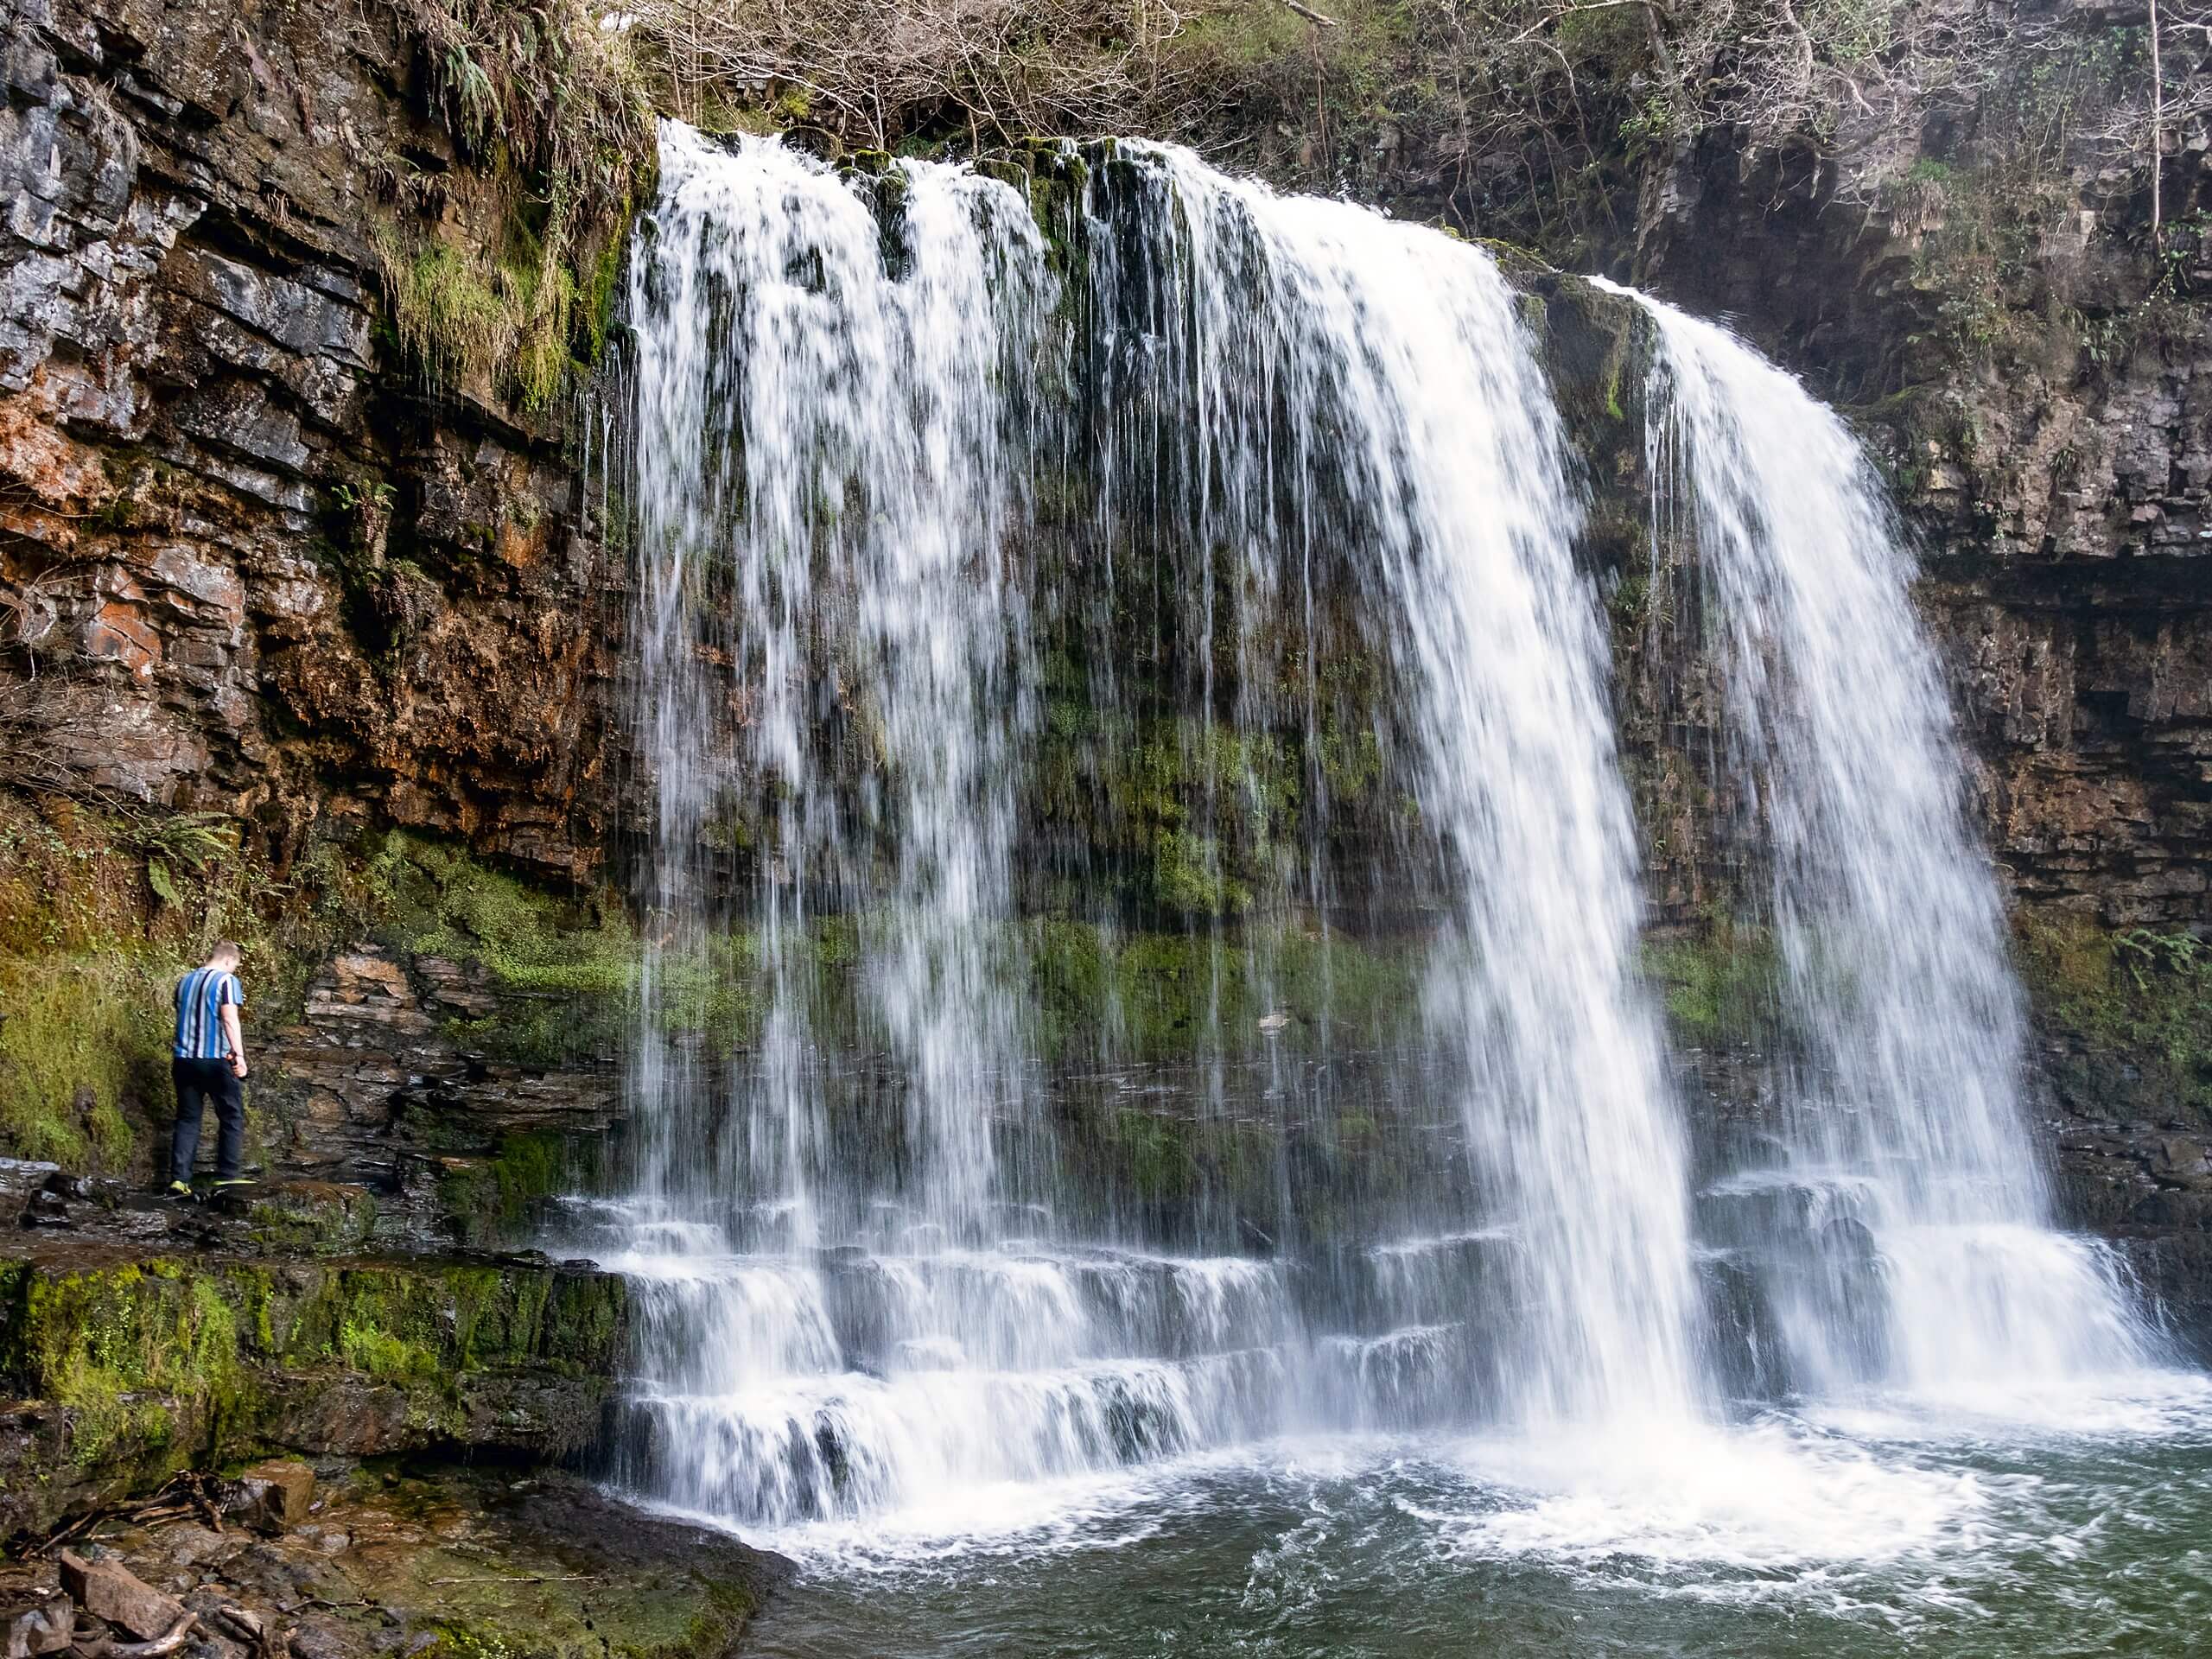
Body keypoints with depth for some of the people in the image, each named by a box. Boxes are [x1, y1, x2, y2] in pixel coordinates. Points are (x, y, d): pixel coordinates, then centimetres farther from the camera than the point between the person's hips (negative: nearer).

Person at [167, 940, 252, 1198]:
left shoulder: (186, 980, 13)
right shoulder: (227, 981, -7)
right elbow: (229, 1019, -17)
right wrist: (239, 1055, -19)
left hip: (184, 1059, 6)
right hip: (216, 1060, -6)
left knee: (187, 1119, 9)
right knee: (232, 1117, 5)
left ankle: (179, 1179, 2)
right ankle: (227, 1177, 1)